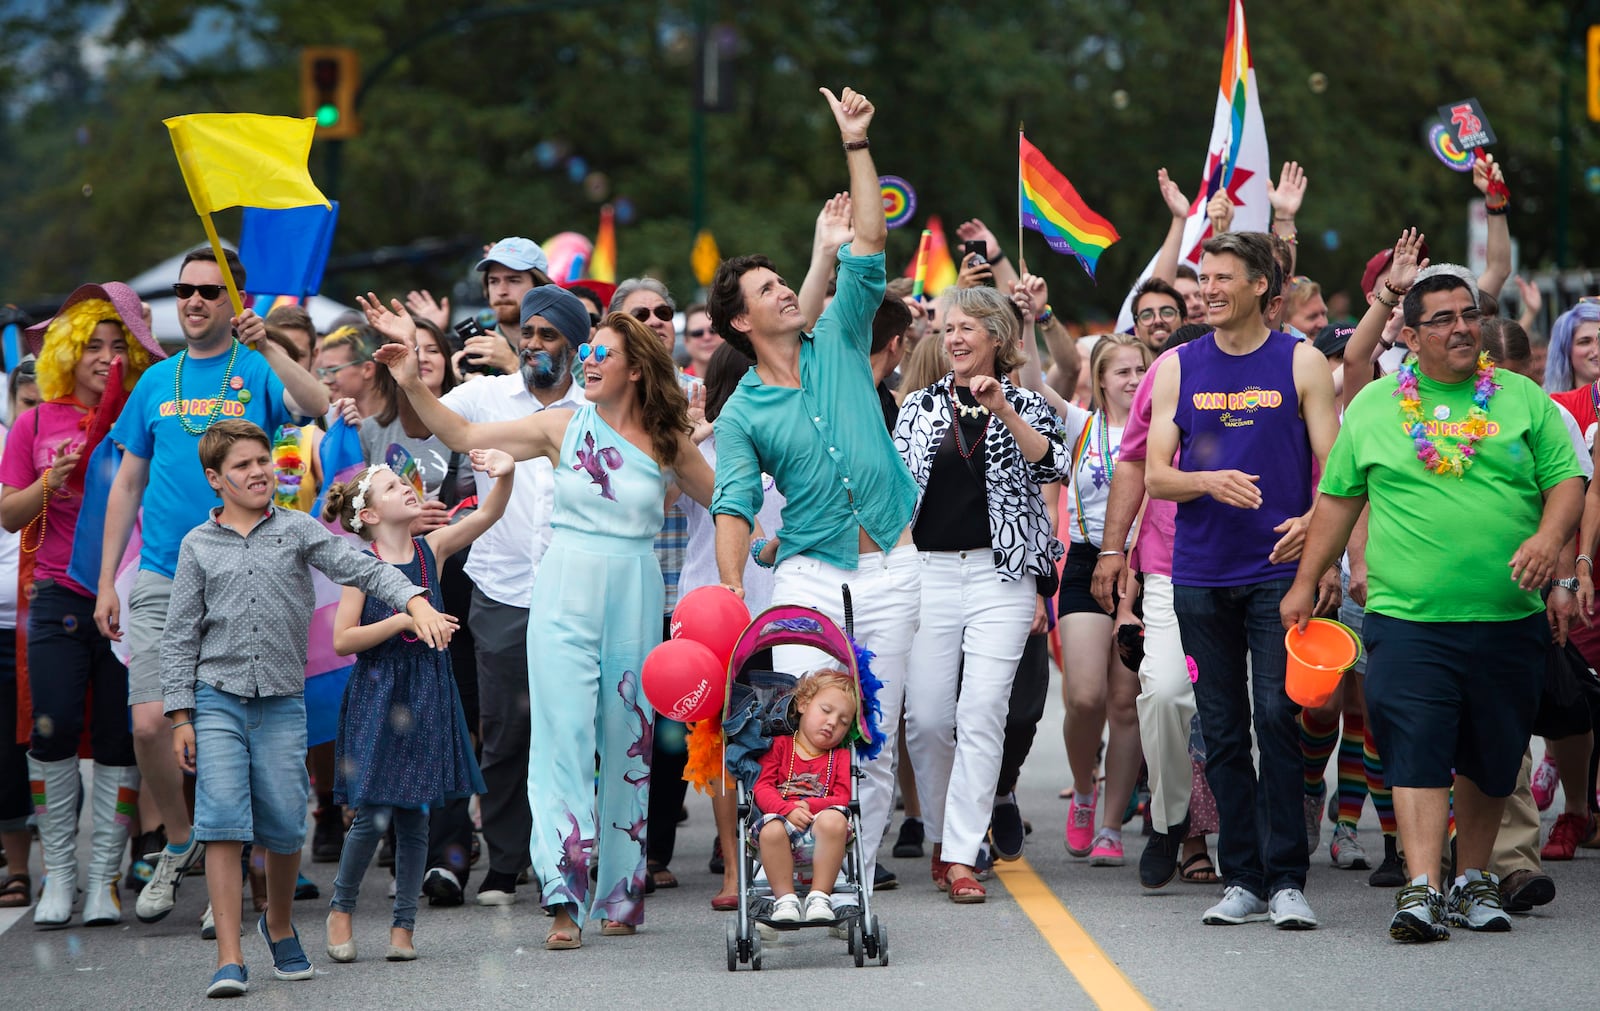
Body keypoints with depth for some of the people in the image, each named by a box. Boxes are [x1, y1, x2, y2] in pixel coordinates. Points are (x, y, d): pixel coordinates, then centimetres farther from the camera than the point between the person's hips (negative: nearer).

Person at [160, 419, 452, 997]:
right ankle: (229, 960, -11)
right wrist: (180, 716, 1)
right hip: (218, 698, -1)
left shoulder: (299, 531, 7)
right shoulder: (199, 545, 7)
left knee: (285, 827, 1)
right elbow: (181, 635, 7)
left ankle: (278, 924, 30)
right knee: (222, 822, -11)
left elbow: (363, 569, -3)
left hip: (283, 703, 1)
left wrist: (415, 602, -21)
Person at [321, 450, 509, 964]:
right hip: (376, 694, -3)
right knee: (373, 815, -6)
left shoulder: (432, 549, 3)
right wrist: (404, 620, -19)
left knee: (413, 815, 5)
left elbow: (486, 516, -8)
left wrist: (505, 475, -27)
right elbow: (343, 640, -11)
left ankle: (403, 924, 13)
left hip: (426, 695, 3)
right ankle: (341, 907, 15)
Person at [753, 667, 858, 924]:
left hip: (817, 829, 1)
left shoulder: (840, 756, 20)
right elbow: (762, 788, 4)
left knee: (834, 821, -35)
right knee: (771, 830, -37)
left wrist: (809, 806, -13)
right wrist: (788, 809, -15)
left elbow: (842, 799, 6)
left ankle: (820, 896, -25)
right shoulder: (780, 746, 17)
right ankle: (784, 898, -23)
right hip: (781, 820, -1)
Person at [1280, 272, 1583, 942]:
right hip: (1408, 617, -1)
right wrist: (1305, 583, 12)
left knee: (1490, 759, 9)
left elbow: (1565, 480, 5)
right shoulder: (1373, 407, 9)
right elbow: (1338, 498, 14)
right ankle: (1422, 889, -17)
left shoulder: (1522, 398, 8)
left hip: (1509, 617, 1)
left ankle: (1473, 878, 23)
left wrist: (1549, 539, -15)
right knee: (1416, 753, -13)